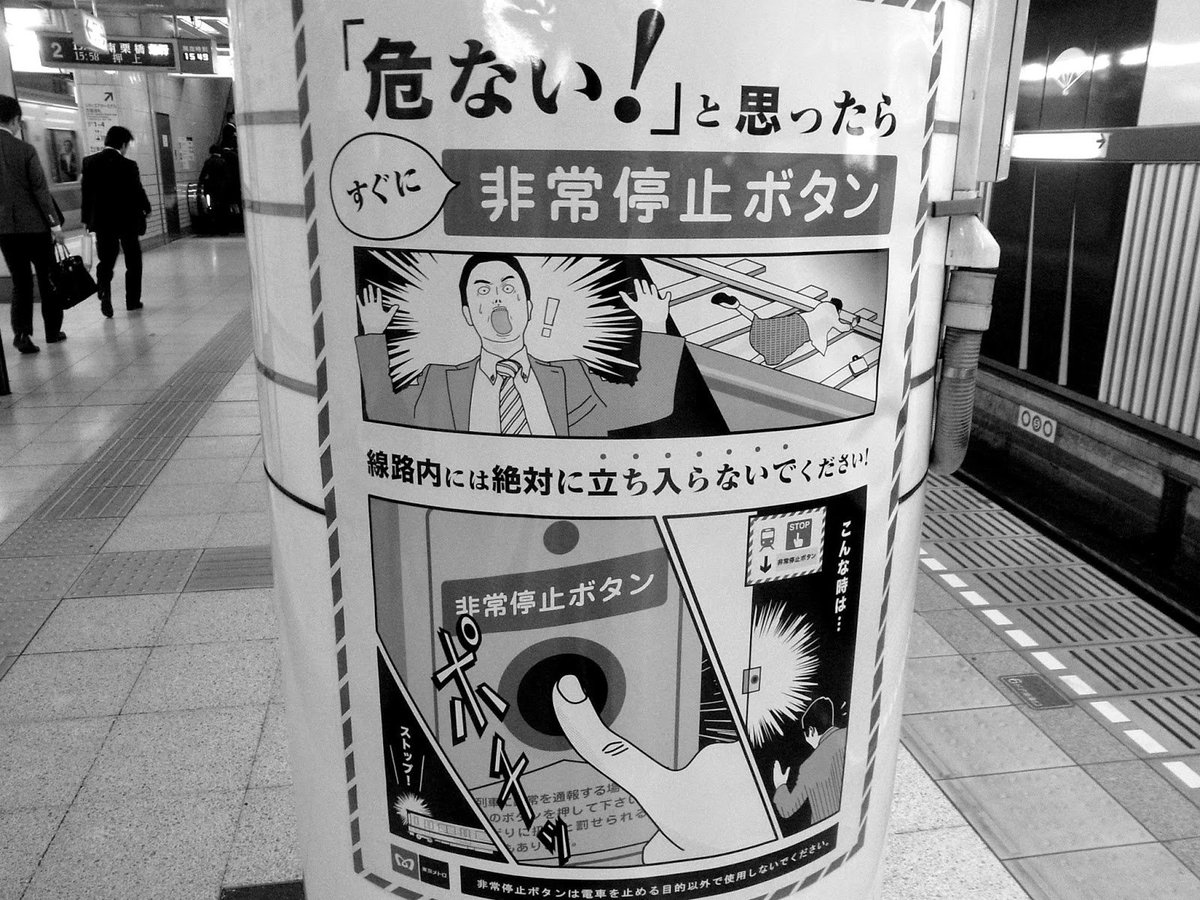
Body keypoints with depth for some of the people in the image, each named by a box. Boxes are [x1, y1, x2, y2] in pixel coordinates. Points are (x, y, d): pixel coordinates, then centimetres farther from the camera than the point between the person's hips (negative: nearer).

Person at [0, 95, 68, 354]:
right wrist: (55, 225, -6)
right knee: (47, 279, 10)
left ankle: (22, 333, -3)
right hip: (34, 224, -3)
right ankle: (53, 331, 17)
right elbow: (40, 190, -10)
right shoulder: (25, 150, -10)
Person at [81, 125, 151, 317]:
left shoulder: (89, 162, 0)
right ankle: (133, 301, 16)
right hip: (127, 220, -3)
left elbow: (86, 192, 2)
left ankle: (105, 298, -13)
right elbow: (137, 192, -9)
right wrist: (146, 209, 10)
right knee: (133, 262, 13)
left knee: (105, 263, 7)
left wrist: (88, 218, 8)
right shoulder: (128, 165, -14)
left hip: (101, 221, 3)